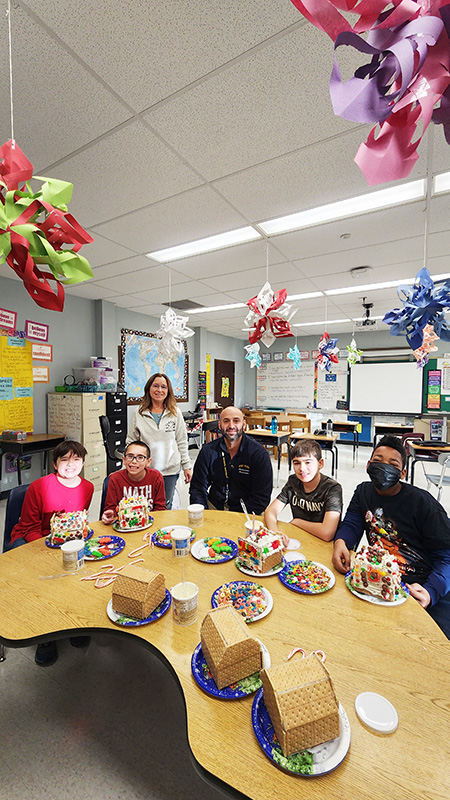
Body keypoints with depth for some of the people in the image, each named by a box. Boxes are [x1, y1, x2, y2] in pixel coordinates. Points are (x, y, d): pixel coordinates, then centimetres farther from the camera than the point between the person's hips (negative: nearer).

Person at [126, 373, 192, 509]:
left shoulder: (175, 413, 1)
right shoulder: (139, 414, 1)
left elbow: (182, 442, 4)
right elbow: (131, 443, 6)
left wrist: (187, 466, 4)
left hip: (170, 471, 0)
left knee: (165, 507, 12)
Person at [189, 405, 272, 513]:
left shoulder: (259, 454, -10)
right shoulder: (208, 451, -2)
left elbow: (261, 496, -9)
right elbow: (198, 488, 2)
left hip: (244, 512, -2)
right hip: (214, 507, 3)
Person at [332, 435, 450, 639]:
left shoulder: (423, 503, -10)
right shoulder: (364, 492, 6)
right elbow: (351, 525, 3)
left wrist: (430, 592, -25)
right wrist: (340, 542, -20)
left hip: (421, 586, -3)